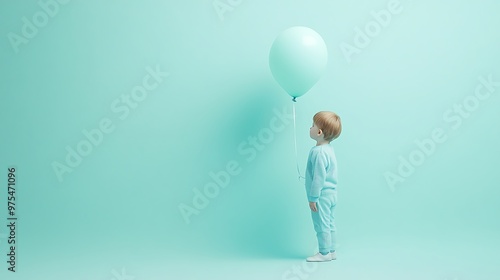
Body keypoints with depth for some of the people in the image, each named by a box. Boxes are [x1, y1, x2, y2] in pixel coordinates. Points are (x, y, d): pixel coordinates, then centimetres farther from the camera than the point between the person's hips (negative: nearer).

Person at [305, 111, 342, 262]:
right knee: (329, 224, 16)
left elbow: (319, 177, -23)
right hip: (330, 193, 10)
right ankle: (331, 251, 25)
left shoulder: (319, 152, -23)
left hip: (322, 195, -10)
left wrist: (313, 198, -18)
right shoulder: (328, 149, 8)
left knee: (321, 224, 1)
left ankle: (325, 252, 10)